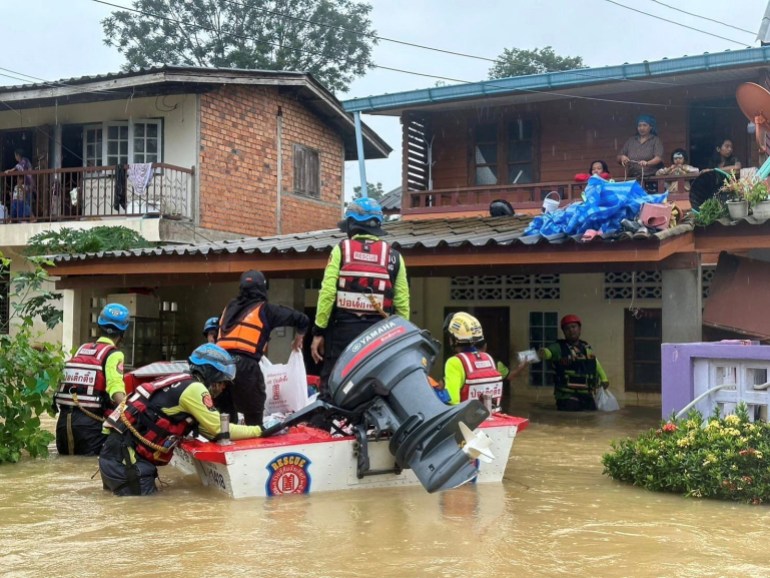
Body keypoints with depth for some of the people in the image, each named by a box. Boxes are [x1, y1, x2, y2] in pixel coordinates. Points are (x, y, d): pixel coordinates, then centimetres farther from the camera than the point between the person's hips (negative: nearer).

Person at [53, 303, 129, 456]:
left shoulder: (80, 349, 20)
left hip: (64, 419, 7)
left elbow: (66, 379, 20)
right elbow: (116, 388, -20)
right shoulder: (113, 354, -2)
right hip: (90, 422, -7)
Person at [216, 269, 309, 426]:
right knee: (254, 420, 5)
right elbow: (302, 319, 11)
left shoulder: (230, 308, 21)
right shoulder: (265, 309, 7)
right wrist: (298, 338, 31)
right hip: (245, 366, -5)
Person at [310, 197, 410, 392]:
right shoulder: (394, 256, 6)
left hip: (342, 330, -2)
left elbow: (327, 292, -6)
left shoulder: (341, 250, 0)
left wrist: (318, 331, -2)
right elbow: (402, 303, 3)